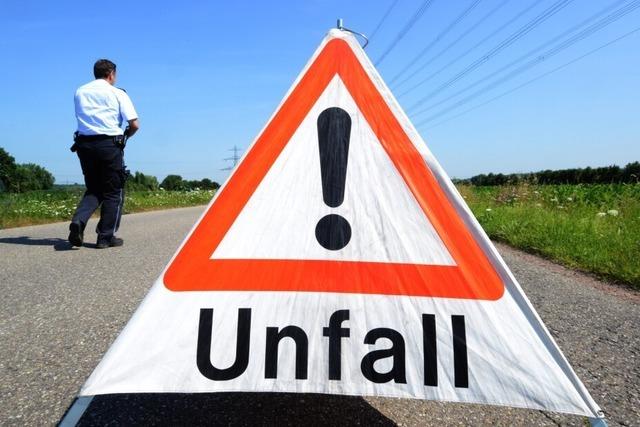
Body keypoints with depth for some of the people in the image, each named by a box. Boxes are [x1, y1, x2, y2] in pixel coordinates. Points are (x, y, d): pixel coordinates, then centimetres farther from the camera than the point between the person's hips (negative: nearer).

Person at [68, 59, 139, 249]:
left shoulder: (80, 92, 14)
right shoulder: (117, 93, 2)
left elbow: (82, 118, 14)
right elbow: (134, 125, -6)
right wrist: (124, 137, 13)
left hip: (84, 143, 4)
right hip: (109, 144, -4)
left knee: (93, 189, 17)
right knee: (114, 192, 6)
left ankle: (78, 221, -7)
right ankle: (106, 237, 5)